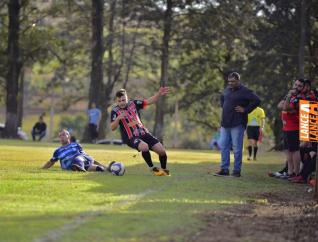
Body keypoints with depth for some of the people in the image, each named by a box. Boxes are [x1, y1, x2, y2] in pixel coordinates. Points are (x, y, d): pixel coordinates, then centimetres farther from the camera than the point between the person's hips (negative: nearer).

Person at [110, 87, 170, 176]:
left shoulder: (133, 104, 5)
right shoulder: (115, 111, -4)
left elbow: (149, 101, 1)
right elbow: (112, 128, -10)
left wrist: (159, 94, -15)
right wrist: (118, 118, -29)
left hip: (143, 133, 4)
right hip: (130, 138, -4)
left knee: (161, 150, -8)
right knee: (144, 146, -35)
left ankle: (164, 170, 19)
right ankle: (152, 169, -13)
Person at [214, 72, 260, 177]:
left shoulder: (244, 91, -9)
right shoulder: (227, 90, 13)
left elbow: (256, 100, -18)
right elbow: (222, 98, 35)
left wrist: (245, 110, -15)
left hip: (237, 124, -7)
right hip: (225, 123, 7)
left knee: (237, 148, -4)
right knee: (223, 146, 7)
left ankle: (237, 170, 2)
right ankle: (224, 169, 12)